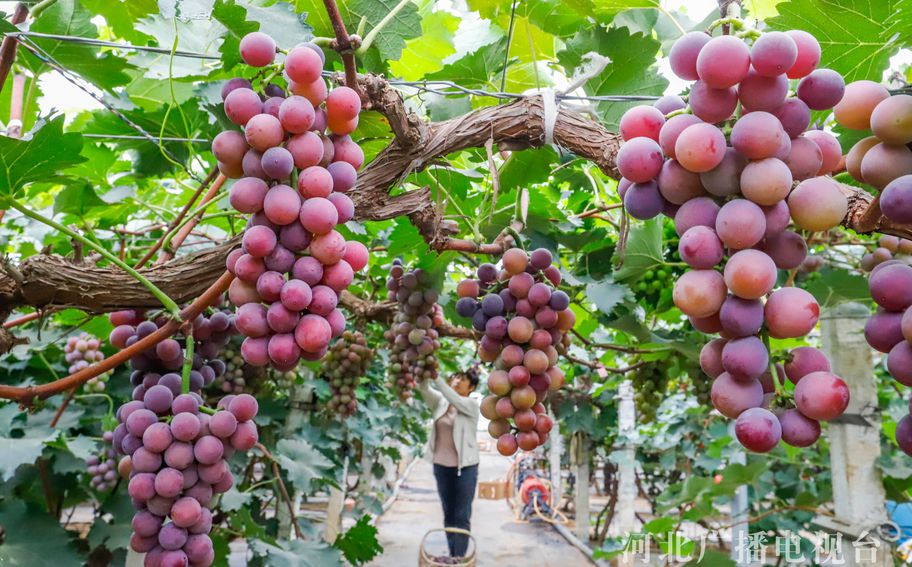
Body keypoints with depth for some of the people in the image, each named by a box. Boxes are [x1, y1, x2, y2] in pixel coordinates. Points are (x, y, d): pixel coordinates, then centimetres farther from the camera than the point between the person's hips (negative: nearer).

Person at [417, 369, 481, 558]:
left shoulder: (472, 405, -8)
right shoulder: (440, 402, 3)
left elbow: (454, 399, -27)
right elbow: (424, 389, -14)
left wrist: (436, 377, -36)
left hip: (465, 466, -4)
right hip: (441, 465, 4)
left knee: (462, 517, 1)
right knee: (448, 515, 14)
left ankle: (459, 559, 7)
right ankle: (452, 557, 24)